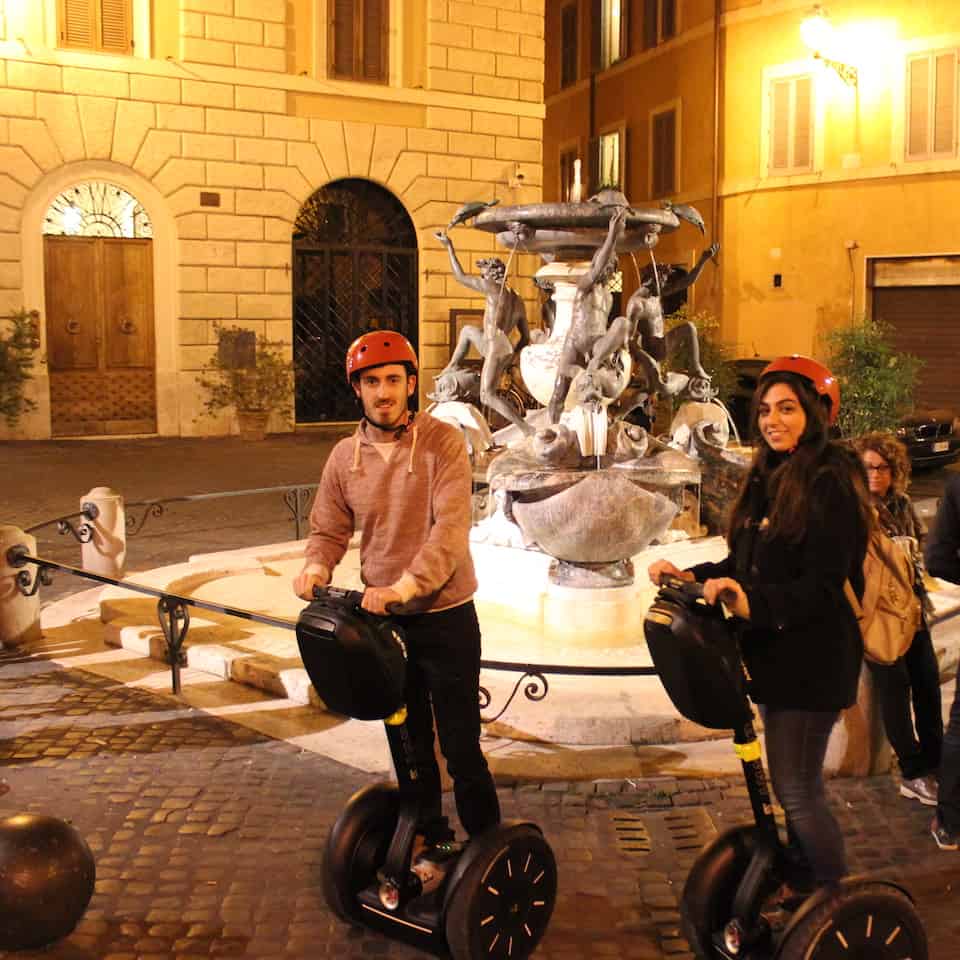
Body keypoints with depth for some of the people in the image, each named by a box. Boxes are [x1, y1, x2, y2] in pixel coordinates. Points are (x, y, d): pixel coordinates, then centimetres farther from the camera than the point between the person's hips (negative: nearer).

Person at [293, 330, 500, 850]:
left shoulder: (442, 442, -13)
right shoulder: (344, 456, 1)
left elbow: (451, 528, -23)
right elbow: (328, 530, 9)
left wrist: (407, 585, -35)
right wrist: (316, 568, -13)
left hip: (445, 617, -5)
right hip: (382, 619, 5)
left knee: (460, 744, 0)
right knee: (409, 742, 19)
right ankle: (428, 835, 37)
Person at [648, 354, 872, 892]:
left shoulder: (830, 482, -15)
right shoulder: (771, 478, 12)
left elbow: (822, 585, -23)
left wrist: (754, 605, -36)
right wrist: (692, 576, 5)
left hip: (812, 660, -9)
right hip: (774, 653, 9)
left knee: (798, 790, -4)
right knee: (799, 786, 18)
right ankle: (804, 890, 31)